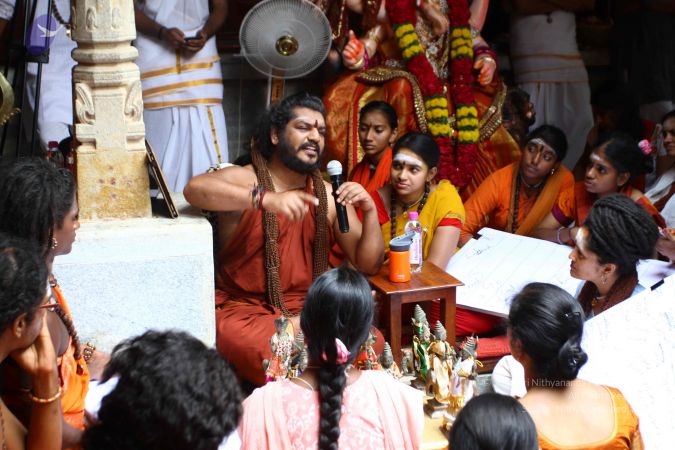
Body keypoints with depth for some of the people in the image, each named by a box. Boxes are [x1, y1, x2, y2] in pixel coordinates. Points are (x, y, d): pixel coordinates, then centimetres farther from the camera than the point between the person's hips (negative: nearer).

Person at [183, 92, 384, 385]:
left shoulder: (329, 196, 10)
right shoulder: (243, 179, -4)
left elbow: (368, 265, 9)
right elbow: (194, 188, -27)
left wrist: (370, 213, -9)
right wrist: (266, 198, -39)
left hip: (307, 311, 4)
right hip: (241, 308, -4)